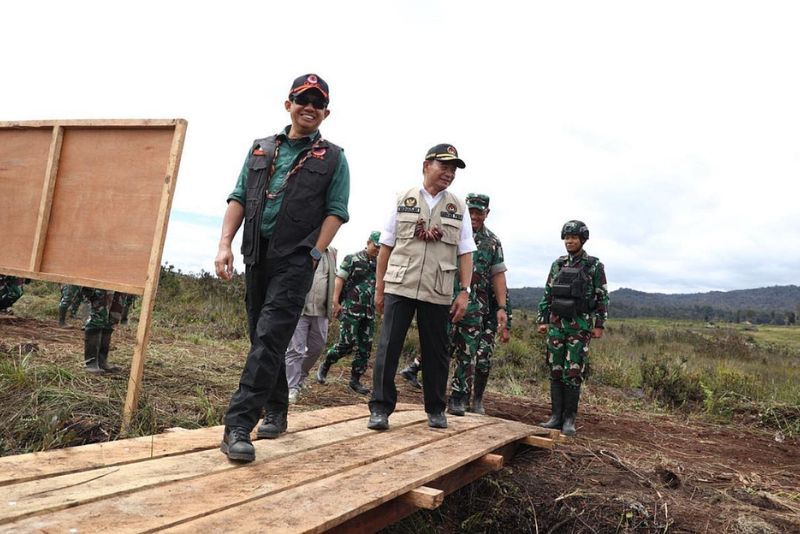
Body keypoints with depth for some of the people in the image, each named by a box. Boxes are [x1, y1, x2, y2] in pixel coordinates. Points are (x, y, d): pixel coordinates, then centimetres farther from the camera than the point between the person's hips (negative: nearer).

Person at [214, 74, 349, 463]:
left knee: (269, 337, -15)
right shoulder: (260, 149, 16)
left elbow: (336, 212, -1)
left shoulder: (333, 159, 6)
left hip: (296, 258, -5)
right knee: (262, 337, 11)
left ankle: (238, 425, -15)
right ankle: (276, 412, 27)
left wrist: (313, 255, -12)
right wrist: (225, 245, -1)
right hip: (257, 254, 5)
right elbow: (239, 198, 11)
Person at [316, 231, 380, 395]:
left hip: (369, 312, 6)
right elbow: (340, 279, -5)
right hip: (350, 309, -6)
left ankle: (355, 380, 13)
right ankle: (325, 366, 12)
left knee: (365, 347, 3)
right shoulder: (352, 259, -2)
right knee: (347, 343, -10)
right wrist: (335, 302, -13)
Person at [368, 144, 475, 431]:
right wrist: (379, 288, 4)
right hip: (399, 286, -1)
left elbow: (465, 253, 7)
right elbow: (386, 246, 7)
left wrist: (465, 292, -1)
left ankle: (435, 409, 22)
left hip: (438, 292, 1)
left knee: (436, 352, 8)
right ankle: (380, 408, 6)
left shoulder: (458, 207, 9)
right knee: (388, 348, -3)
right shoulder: (403, 201, 6)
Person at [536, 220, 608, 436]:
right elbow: (547, 295, 13)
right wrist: (542, 320, 7)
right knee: (555, 371, 5)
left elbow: (602, 297, -1)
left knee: (573, 373, -3)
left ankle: (569, 419, 6)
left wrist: (599, 325, -6)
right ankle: (556, 415, 12)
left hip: (580, 326, -4)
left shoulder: (594, 266, 0)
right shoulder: (557, 265, 11)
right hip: (556, 324, 4)